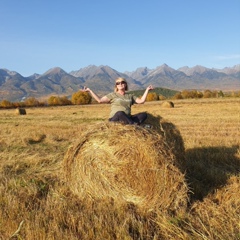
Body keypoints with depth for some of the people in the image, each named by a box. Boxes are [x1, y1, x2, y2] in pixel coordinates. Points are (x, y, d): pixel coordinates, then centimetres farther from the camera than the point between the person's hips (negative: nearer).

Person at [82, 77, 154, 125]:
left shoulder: (130, 96, 20)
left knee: (144, 115, -16)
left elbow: (141, 101, 11)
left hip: (127, 119, 4)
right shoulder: (113, 95, 10)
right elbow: (100, 100, 1)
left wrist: (147, 90, 11)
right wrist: (90, 90, -2)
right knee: (120, 113, -40)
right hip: (115, 119, -4)